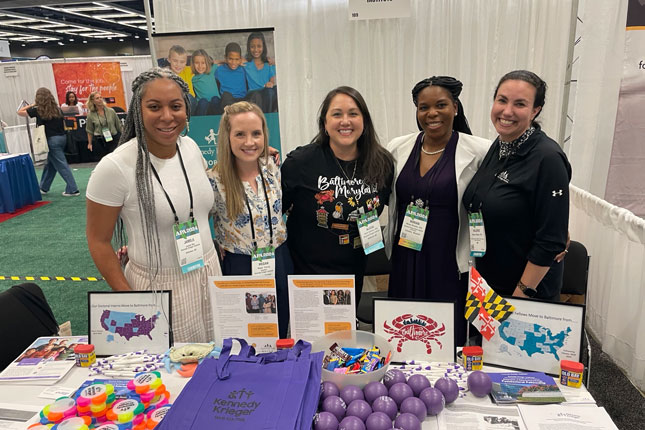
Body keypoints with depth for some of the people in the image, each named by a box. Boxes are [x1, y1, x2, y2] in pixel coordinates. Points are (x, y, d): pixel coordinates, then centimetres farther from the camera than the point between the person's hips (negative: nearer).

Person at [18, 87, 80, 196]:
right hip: (62, 137, 6)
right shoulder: (58, 109, 5)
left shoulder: (38, 111, -8)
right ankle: (44, 188, 29)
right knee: (50, 164, 18)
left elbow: (20, 112, 4)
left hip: (52, 140, -6)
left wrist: (32, 105, 11)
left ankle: (73, 190, -5)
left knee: (62, 165, -4)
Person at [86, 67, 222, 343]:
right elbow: (98, 241, -9)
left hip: (208, 271, 5)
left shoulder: (191, 146, -2)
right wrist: (129, 299, -11)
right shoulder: (115, 167, -18)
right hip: (158, 286, -5)